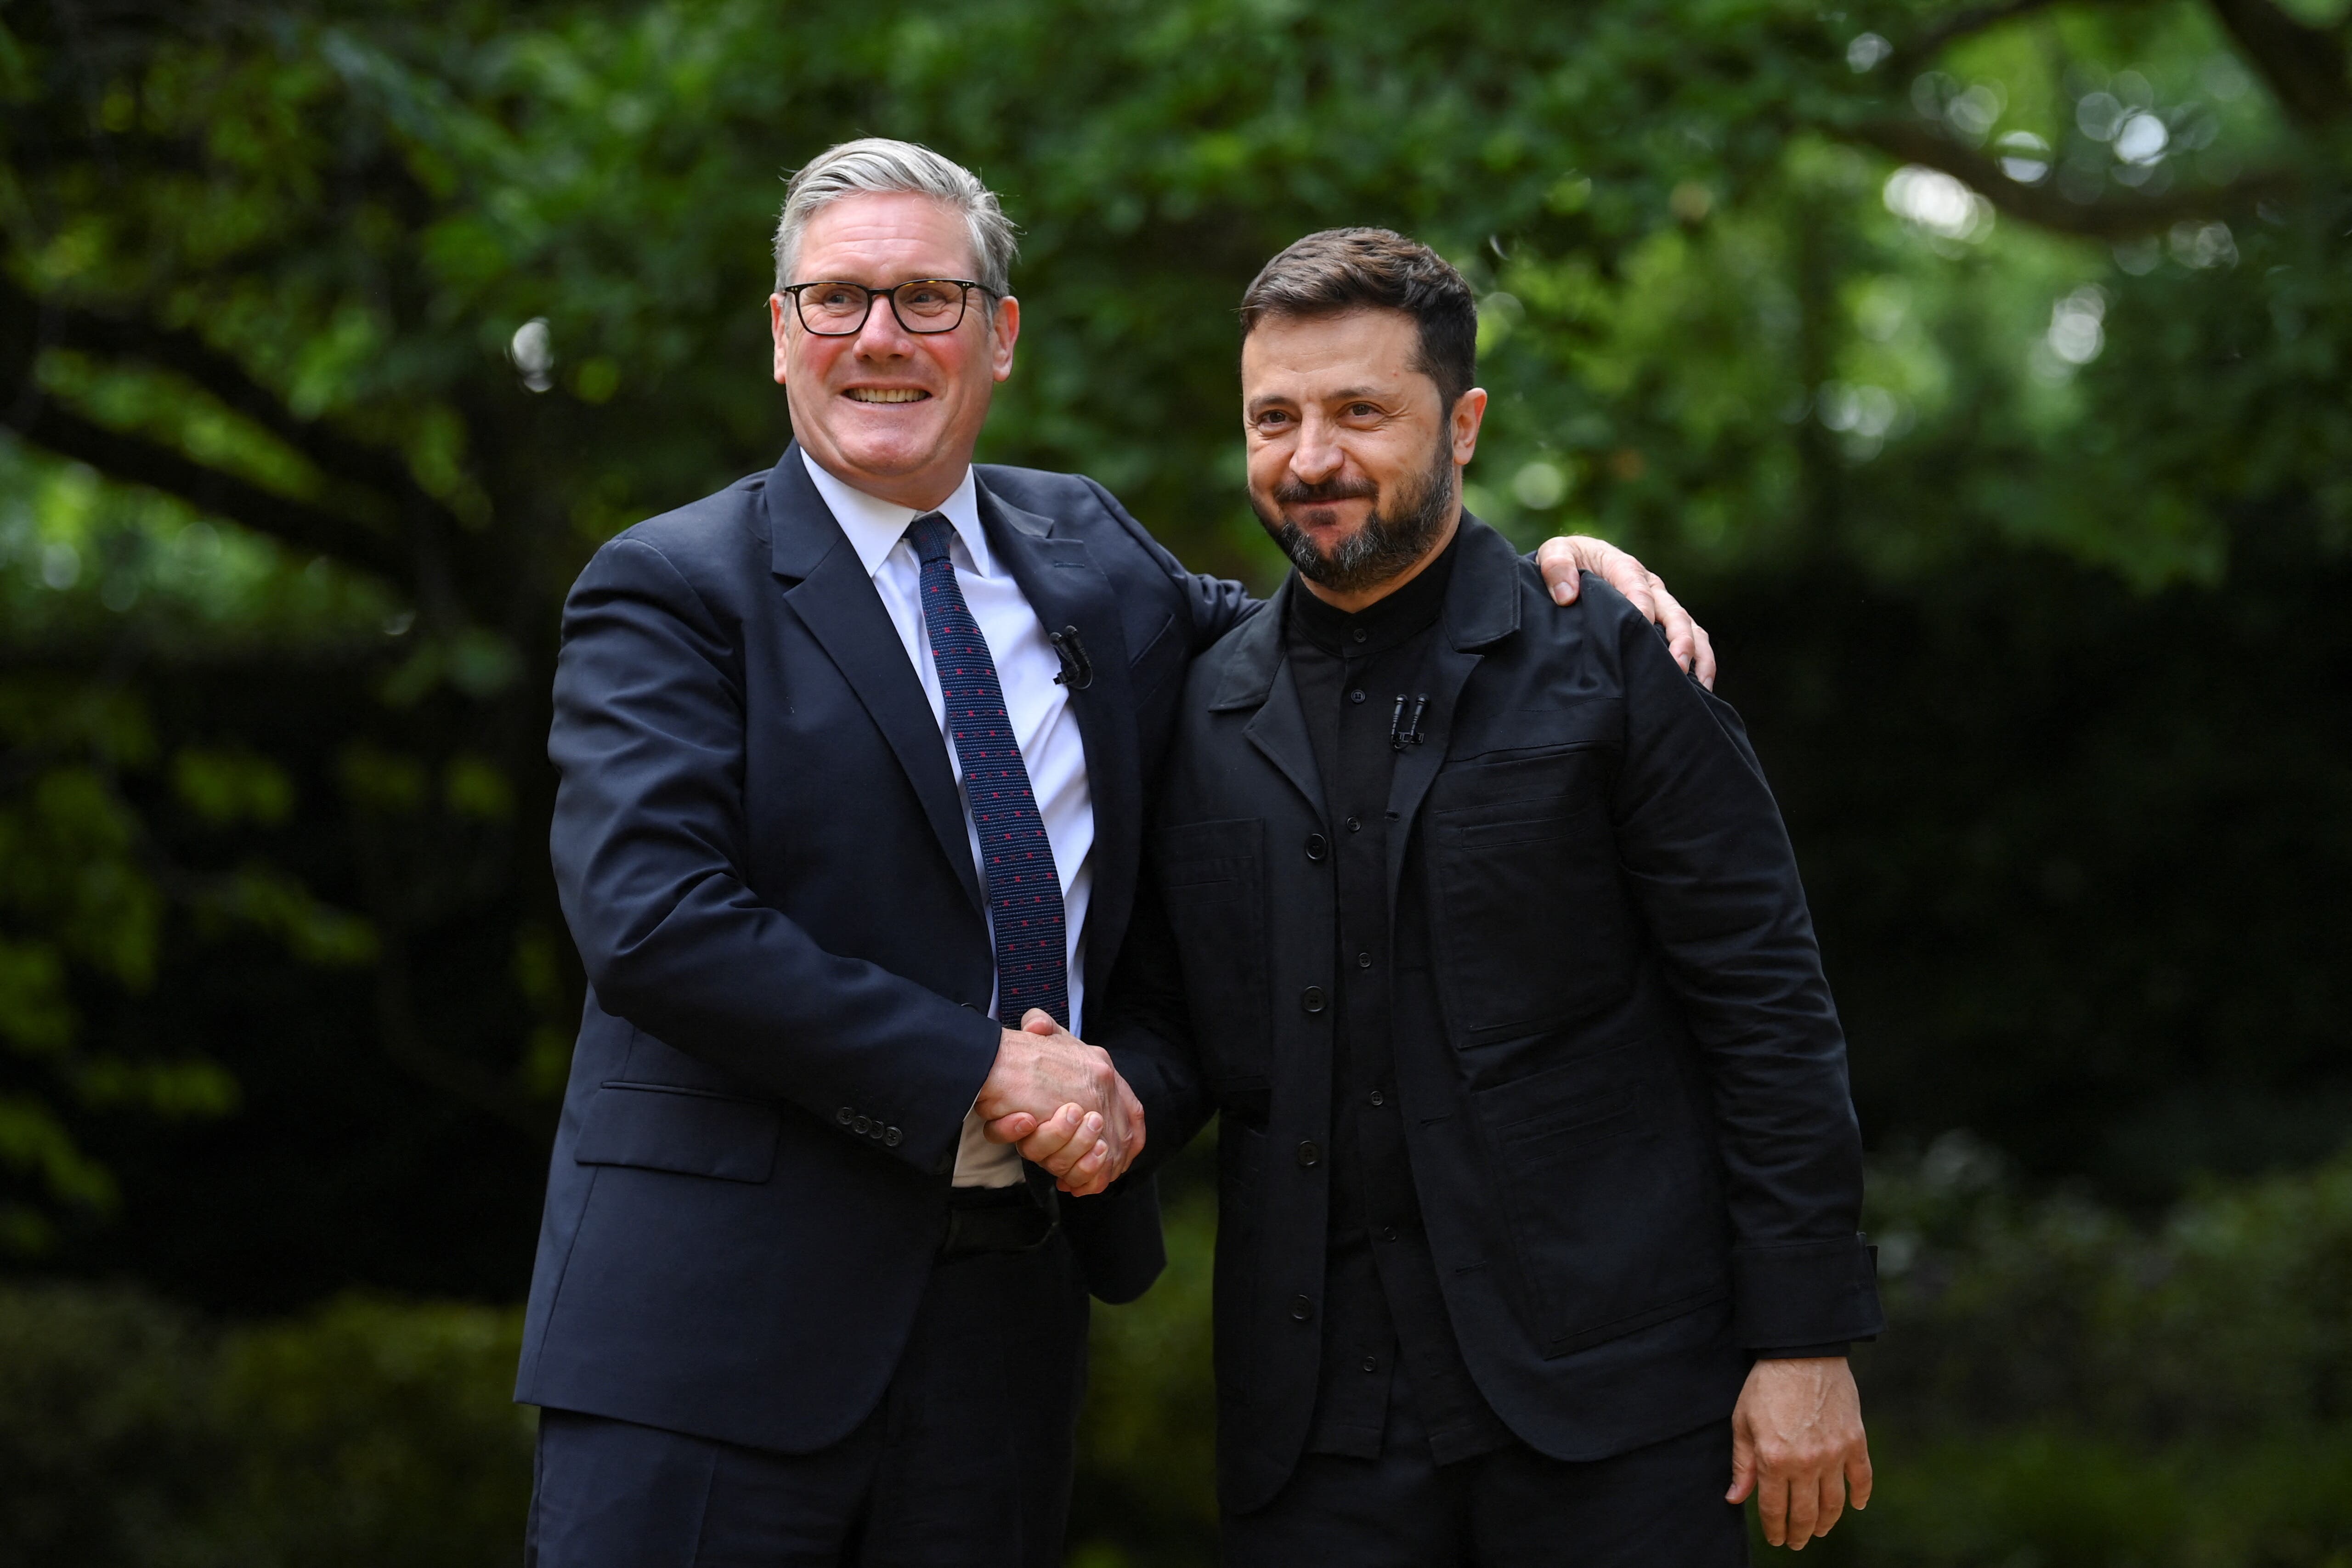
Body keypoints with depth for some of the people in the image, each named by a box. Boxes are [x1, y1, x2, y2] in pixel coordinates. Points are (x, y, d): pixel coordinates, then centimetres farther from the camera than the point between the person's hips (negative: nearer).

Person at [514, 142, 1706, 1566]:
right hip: (726, 1316, -5)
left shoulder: (1085, 550, 14)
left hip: (1008, 1322, 5)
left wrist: (1550, 569, 12)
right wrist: (981, 1073, -18)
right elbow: (653, 917, -16)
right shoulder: (673, 589, -4)